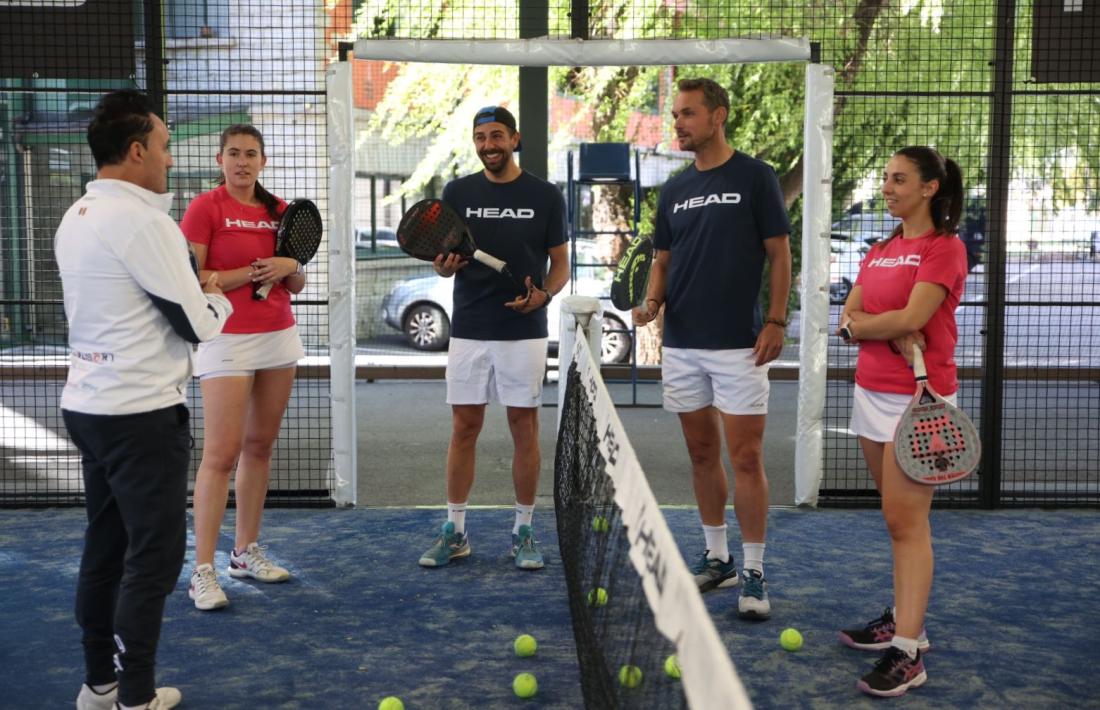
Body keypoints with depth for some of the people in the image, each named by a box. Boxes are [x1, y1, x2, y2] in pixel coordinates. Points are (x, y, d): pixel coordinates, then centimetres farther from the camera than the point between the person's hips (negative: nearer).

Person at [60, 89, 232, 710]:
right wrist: (219, 299, 6)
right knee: (154, 555, 0)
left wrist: (192, 290, 10)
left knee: (107, 546, 15)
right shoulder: (141, 221, -17)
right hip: (143, 414, -9)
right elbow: (198, 324, -14)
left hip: (87, 404, 9)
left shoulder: (77, 218, 10)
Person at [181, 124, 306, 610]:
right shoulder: (205, 208, -5)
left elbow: (297, 287, 16)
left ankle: (246, 551, 21)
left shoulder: (278, 211, 12)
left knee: (260, 446, 10)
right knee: (221, 453, -10)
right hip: (228, 339, -6)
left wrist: (290, 267, -6)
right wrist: (251, 272, -16)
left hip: (279, 338, 6)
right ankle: (202, 570, -5)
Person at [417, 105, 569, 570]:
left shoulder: (545, 196, 1)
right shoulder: (457, 193, 5)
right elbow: (443, 261, 9)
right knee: (463, 429, 6)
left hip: (524, 331, -1)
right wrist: (445, 265, -15)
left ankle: (523, 532, 15)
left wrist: (543, 294, -16)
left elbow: (560, 262, 5)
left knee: (524, 430, 4)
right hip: (469, 331, 2)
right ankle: (454, 531, 15)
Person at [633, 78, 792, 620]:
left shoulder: (755, 177, -3)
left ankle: (753, 574, 3)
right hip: (681, 344, 5)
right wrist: (652, 301, -4)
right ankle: (715, 557, 25)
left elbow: (779, 253, -3)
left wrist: (776, 321, -11)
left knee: (746, 457, -5)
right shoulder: (674, 190, 12)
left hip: (739, 344, -5)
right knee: (702, 453, 12)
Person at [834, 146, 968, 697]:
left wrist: (857, 324, -4)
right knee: (897, 517, 14)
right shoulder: (880, 251, 14)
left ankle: (907, 652, -6)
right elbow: (849, 317, 4)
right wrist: (893, 335, -14)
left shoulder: (945, 247, -8)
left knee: (906, 520, -9)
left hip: (918, 398, -7)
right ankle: (904, 616, 24)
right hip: (872, 392, 7)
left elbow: (910, 318, -19)